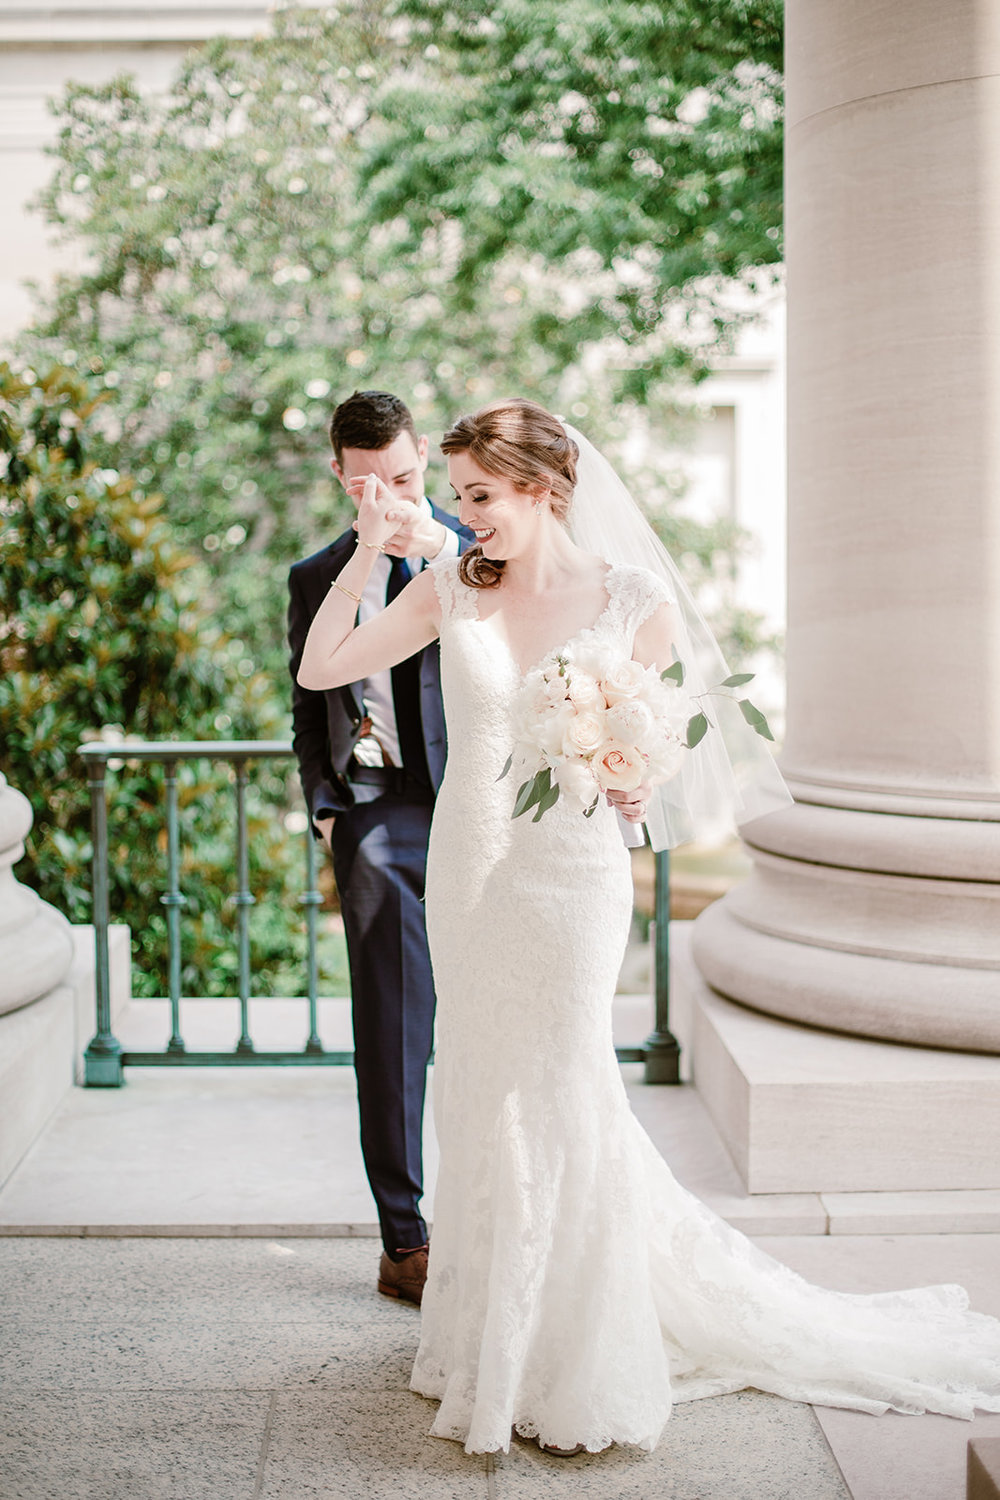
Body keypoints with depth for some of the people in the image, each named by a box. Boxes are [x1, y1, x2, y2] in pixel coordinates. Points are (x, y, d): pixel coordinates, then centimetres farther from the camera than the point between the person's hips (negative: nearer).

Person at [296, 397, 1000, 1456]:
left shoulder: (636, 604, -7)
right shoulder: (450, 592, 0)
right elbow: (320, 671, 1)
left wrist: (636, 791, -19)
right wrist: (365, 558, -9)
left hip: (569, 877, -3)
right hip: (466, 875, 4)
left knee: (553, 1102, 1)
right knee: (484, 1099, 14)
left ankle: (575, 1377, 20)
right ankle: (495, 1343, 34)